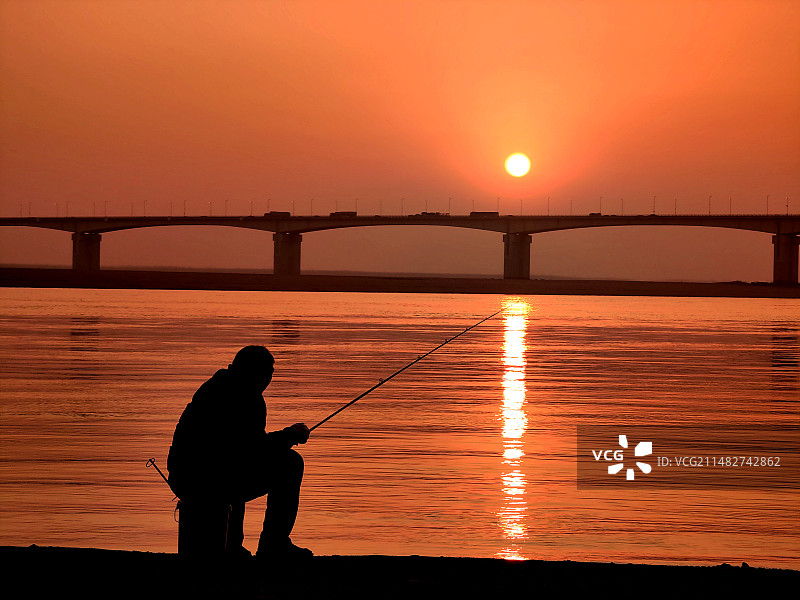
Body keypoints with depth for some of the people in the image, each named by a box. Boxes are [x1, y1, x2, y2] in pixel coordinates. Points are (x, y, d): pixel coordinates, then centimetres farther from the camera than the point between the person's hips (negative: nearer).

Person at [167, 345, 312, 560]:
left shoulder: (212, 386, 17)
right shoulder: (250, 400, -10)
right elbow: (258, 451, -9)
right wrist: (291, 434, 8)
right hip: (210, 485, -9)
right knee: (290, 463, 3)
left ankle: (232, 546, 38)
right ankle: (274, 546, 6)